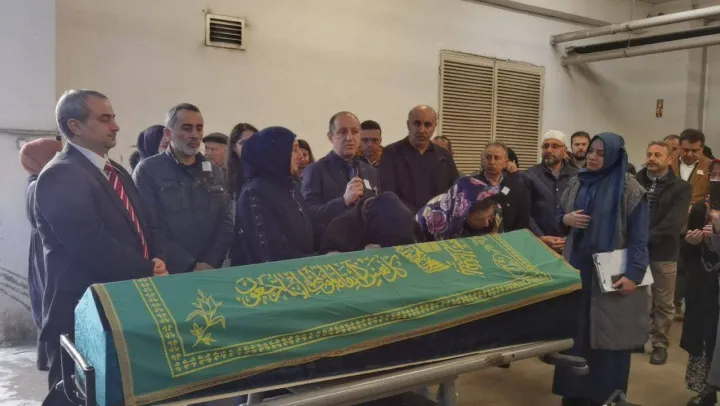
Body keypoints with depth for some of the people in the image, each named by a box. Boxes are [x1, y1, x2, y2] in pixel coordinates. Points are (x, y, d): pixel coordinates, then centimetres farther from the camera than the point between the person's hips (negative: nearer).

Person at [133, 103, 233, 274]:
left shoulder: (214, 172, 10)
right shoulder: (147, 170, -4)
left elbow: (226, 222, 5)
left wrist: (211, 263, -8)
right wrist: (190, 266, -15)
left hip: (210, 271, 4)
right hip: (169, 273, -4)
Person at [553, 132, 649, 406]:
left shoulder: (629, 188, -8)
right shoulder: (577, 183, 8)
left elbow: (639, 236, -10)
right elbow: (559, 215, 17)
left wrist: (634, 273, -17)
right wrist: (566, 219, -6)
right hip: (577, 267, 5)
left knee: (608, 335, 2)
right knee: (575, 330, 8)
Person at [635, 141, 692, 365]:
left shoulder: (681, 187, -3)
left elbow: (674, 222, -14)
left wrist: (645, 237, -22)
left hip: (664, 253, -1)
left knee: (663, 303, 11)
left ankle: (660, 344, 25)